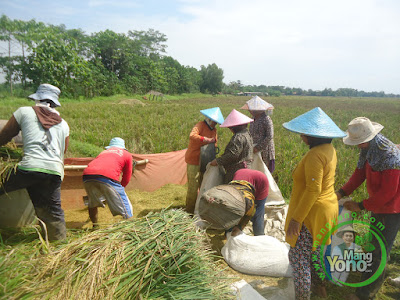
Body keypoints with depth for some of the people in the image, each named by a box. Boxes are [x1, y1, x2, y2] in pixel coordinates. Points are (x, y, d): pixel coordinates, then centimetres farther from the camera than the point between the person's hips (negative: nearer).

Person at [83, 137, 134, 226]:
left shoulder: (103, 152, 38)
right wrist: (120, 188, 43)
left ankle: (95, 226, 39)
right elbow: (126, 178, 26)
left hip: (87, 175, 5)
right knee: (125, 209, 4)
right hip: (107, 177, -5)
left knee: (93, 204, 31)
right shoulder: (127, 154, 28)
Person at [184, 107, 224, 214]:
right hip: (194, 161, -8)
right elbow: (192, 136, -34)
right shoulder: (200, 125, -15)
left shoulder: (214, 129, 13)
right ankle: (190, 211, 9)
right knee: (193, 187, -4)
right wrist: (207, 140, -35)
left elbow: (214, 143, 22)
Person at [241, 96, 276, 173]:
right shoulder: (253, 120, 10)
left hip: (264, 151, -7)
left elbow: (270, 136, -18)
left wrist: (258, 147, -20)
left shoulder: (266, 119, -14)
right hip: (254, 151, 7)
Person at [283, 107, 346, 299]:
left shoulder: (315, 155, -26)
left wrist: (296, 219, -25)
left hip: (312, 213, -10)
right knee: (316, 251, 26)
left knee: (299, 257, 3)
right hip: (327, 209, 10)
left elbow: (313, 190, -29)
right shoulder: (329, 149, 5)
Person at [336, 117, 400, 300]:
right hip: (377, 205, 9)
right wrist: (341, 193, -9)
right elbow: (360, 174, 2)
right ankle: (369, 269, 54)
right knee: (374, 242, 29)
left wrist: (361, 206, -22)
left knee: (379, 251, 0)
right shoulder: (368, 149, -4)